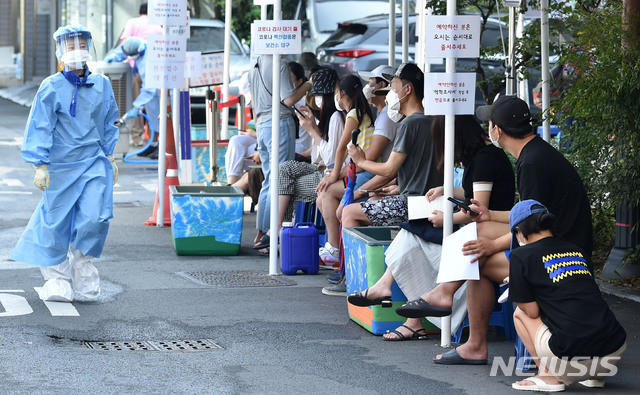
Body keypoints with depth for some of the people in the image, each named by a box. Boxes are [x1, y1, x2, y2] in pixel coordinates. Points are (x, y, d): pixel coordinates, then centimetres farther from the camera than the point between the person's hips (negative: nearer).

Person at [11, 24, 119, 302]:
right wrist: (40, 166, -8)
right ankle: (56, 275, 21)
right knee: (56, 219, 3)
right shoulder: (51, 88, -7)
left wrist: (110, 158, 19)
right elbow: (39, 128, -5)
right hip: (61, 165, -2)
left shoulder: (102, 85, 5)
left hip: (94, 163, 2)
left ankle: (82, 260, 15)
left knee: (95, 216, -12)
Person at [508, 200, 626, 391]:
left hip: (573, 358, -6)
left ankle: (549, 376, 8)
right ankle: (596, 375, 20)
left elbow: (532, 312, 5)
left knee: (519, 313, 21)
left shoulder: (521, 256, 2)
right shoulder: (579, 252, 18)